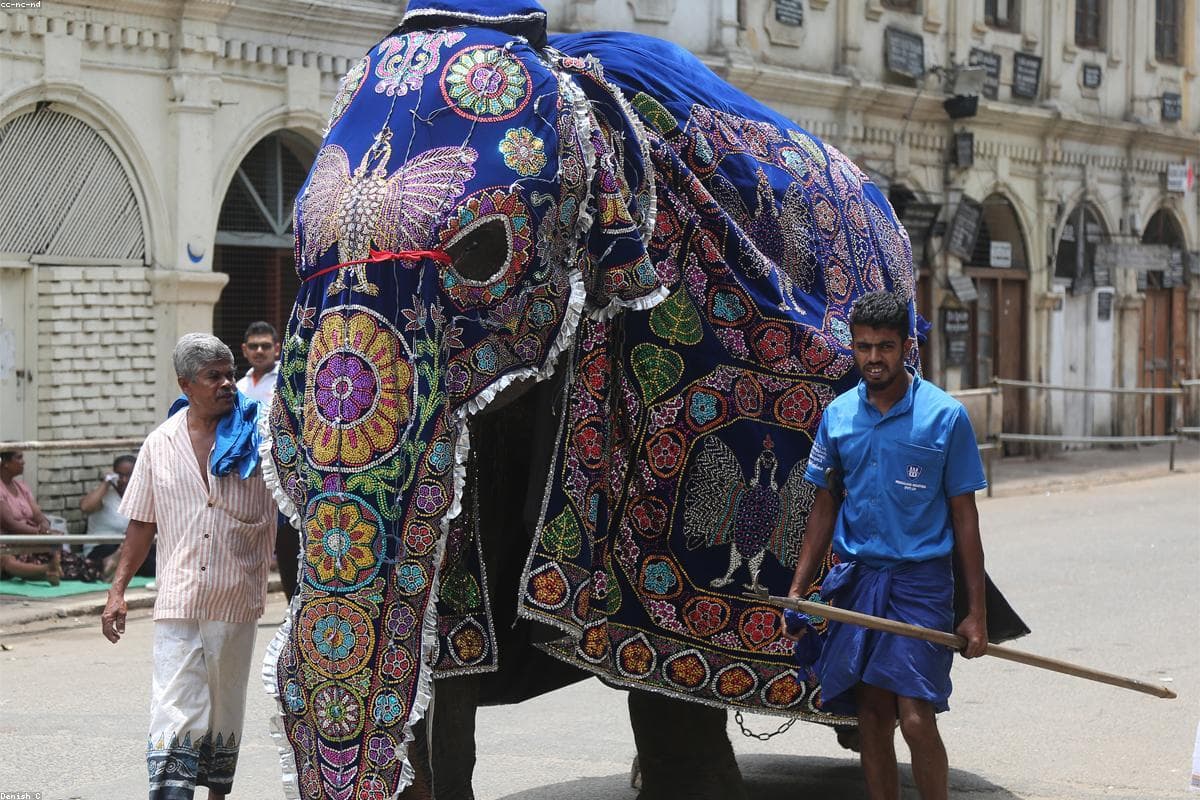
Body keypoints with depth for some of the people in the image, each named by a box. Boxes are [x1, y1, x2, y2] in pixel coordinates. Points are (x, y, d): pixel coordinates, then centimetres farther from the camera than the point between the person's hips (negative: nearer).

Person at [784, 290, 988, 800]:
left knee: (916, 718, -12)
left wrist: (976, 612, -4)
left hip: (920, 581, -4)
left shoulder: (945, 416, -5)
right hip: (855, 579, 4)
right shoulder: (837, 415, 6)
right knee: (871, 716, 7)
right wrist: (797, 590, 9)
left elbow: (964, 517, -2)